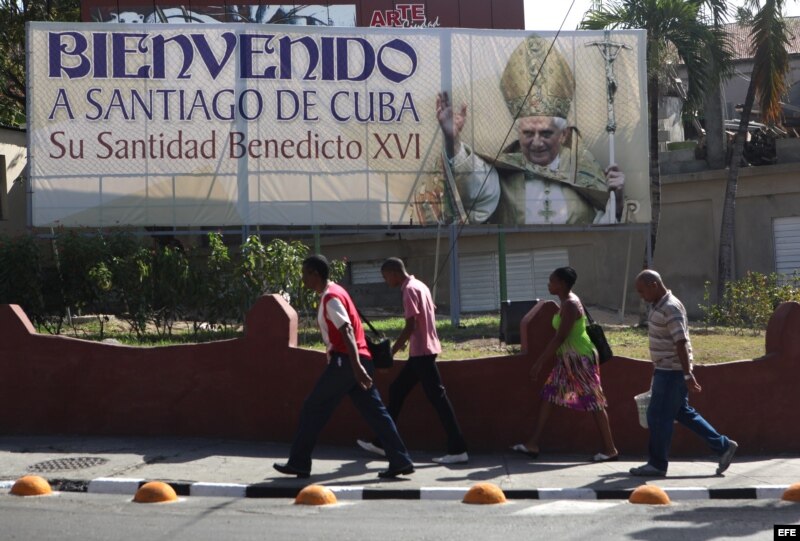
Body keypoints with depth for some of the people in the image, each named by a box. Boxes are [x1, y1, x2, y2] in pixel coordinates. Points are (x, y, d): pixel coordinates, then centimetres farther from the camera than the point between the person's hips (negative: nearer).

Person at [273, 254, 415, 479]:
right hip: (358, 361, 9)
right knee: (374, 411, 5)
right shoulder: (334, 292, 19)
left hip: (345, 362, -9)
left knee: (313, 409, 1)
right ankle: (400, 461, 0)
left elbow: (347, 331, -22)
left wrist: (356, 366, -31)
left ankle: (299, 463, 6)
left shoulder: (331, 297, -11)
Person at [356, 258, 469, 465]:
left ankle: (458, 450, -11)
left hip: (421, 351, -10)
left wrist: (391, 351, -14)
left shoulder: (409, 290, -14)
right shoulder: (419, 285, 15)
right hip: (422, 350, 10)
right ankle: (382, 443, 20)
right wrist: (403, 342, 21)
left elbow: (411, 325, -20)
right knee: (397, 390, 15)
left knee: (437, 396, -10)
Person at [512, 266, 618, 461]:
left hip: (580, 358, -10)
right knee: (547, 395, 7)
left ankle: (610, 449, 5)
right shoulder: (566, 303, 11)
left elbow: (560, 337, -23)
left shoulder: (570, 305, -19)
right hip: (568, 359, 10)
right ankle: (533, 445, 8)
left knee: (593, 401, -3)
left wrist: (539, 362, -22)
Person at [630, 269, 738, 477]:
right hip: (665, 370, 10)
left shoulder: (671, 308, -19)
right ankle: (723, 446, 18)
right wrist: (656, 368, 25)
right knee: (682, 413, 14)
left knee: (658, 416, -3)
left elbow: (681, 343, -23)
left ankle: (657, 464, 7)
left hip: (672, 372, -10)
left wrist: (688, 376, -26)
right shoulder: (658, 306, 12)